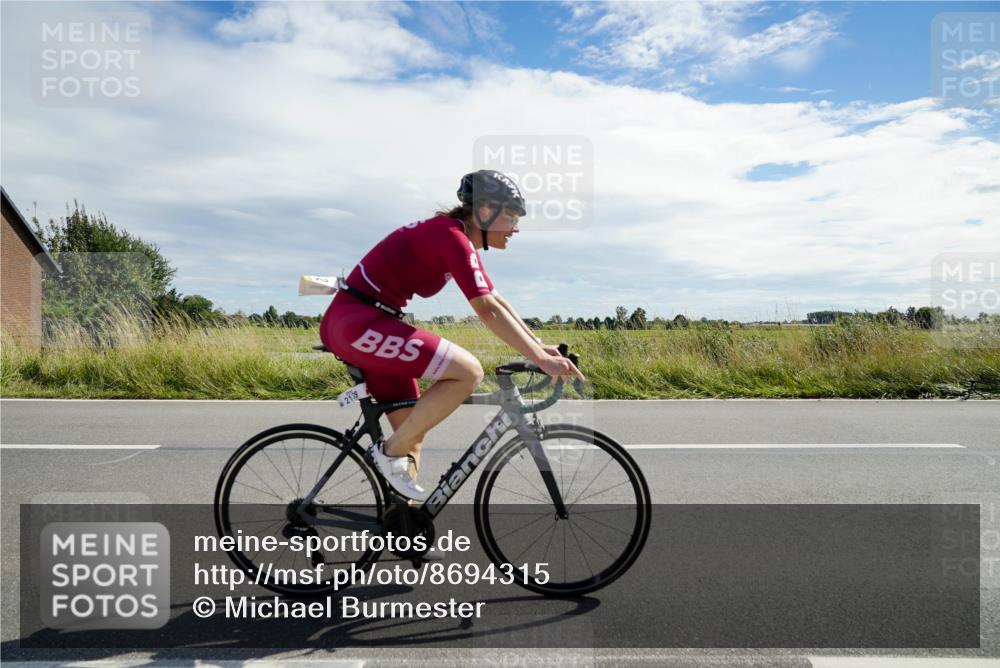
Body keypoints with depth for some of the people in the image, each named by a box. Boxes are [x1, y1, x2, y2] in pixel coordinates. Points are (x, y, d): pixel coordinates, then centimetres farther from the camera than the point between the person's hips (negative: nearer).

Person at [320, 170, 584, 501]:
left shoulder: (459, 238, 14)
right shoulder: (451, 236, -17)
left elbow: (496, 300, 17)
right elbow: (487, 310, -23)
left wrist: (540, 345, 13)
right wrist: (541, 359, -21)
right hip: (357, 323, -10)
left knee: (414, 432, 12)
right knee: (468, 371, -20)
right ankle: (391, 452, -6)